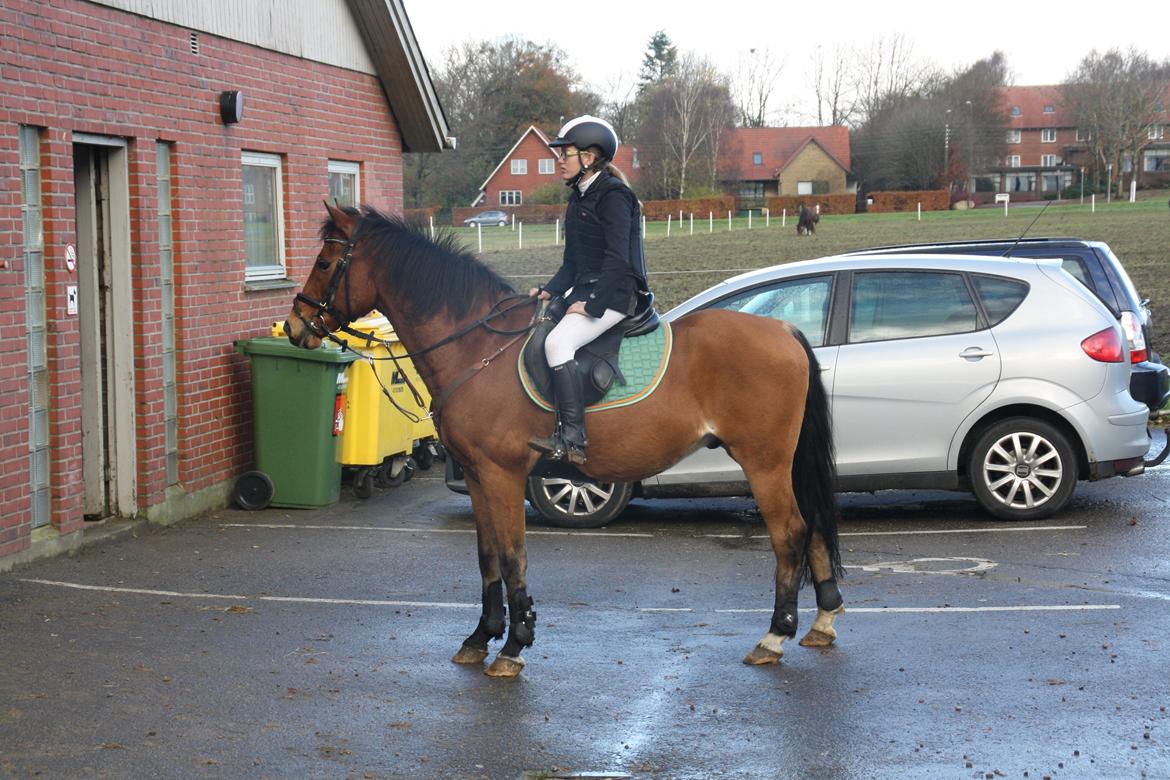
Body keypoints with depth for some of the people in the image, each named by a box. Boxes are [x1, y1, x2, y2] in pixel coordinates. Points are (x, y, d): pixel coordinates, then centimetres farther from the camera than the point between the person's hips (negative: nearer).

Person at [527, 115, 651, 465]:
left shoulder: (613, 196, -10)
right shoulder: (579, 198, 18)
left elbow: (617, 259, -18)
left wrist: (592, 305, -22)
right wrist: (549, 290, 4)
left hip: (614, 294, -10)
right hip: (584, 291, 10)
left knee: (558, 342, -29)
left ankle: (572, 440, -31)